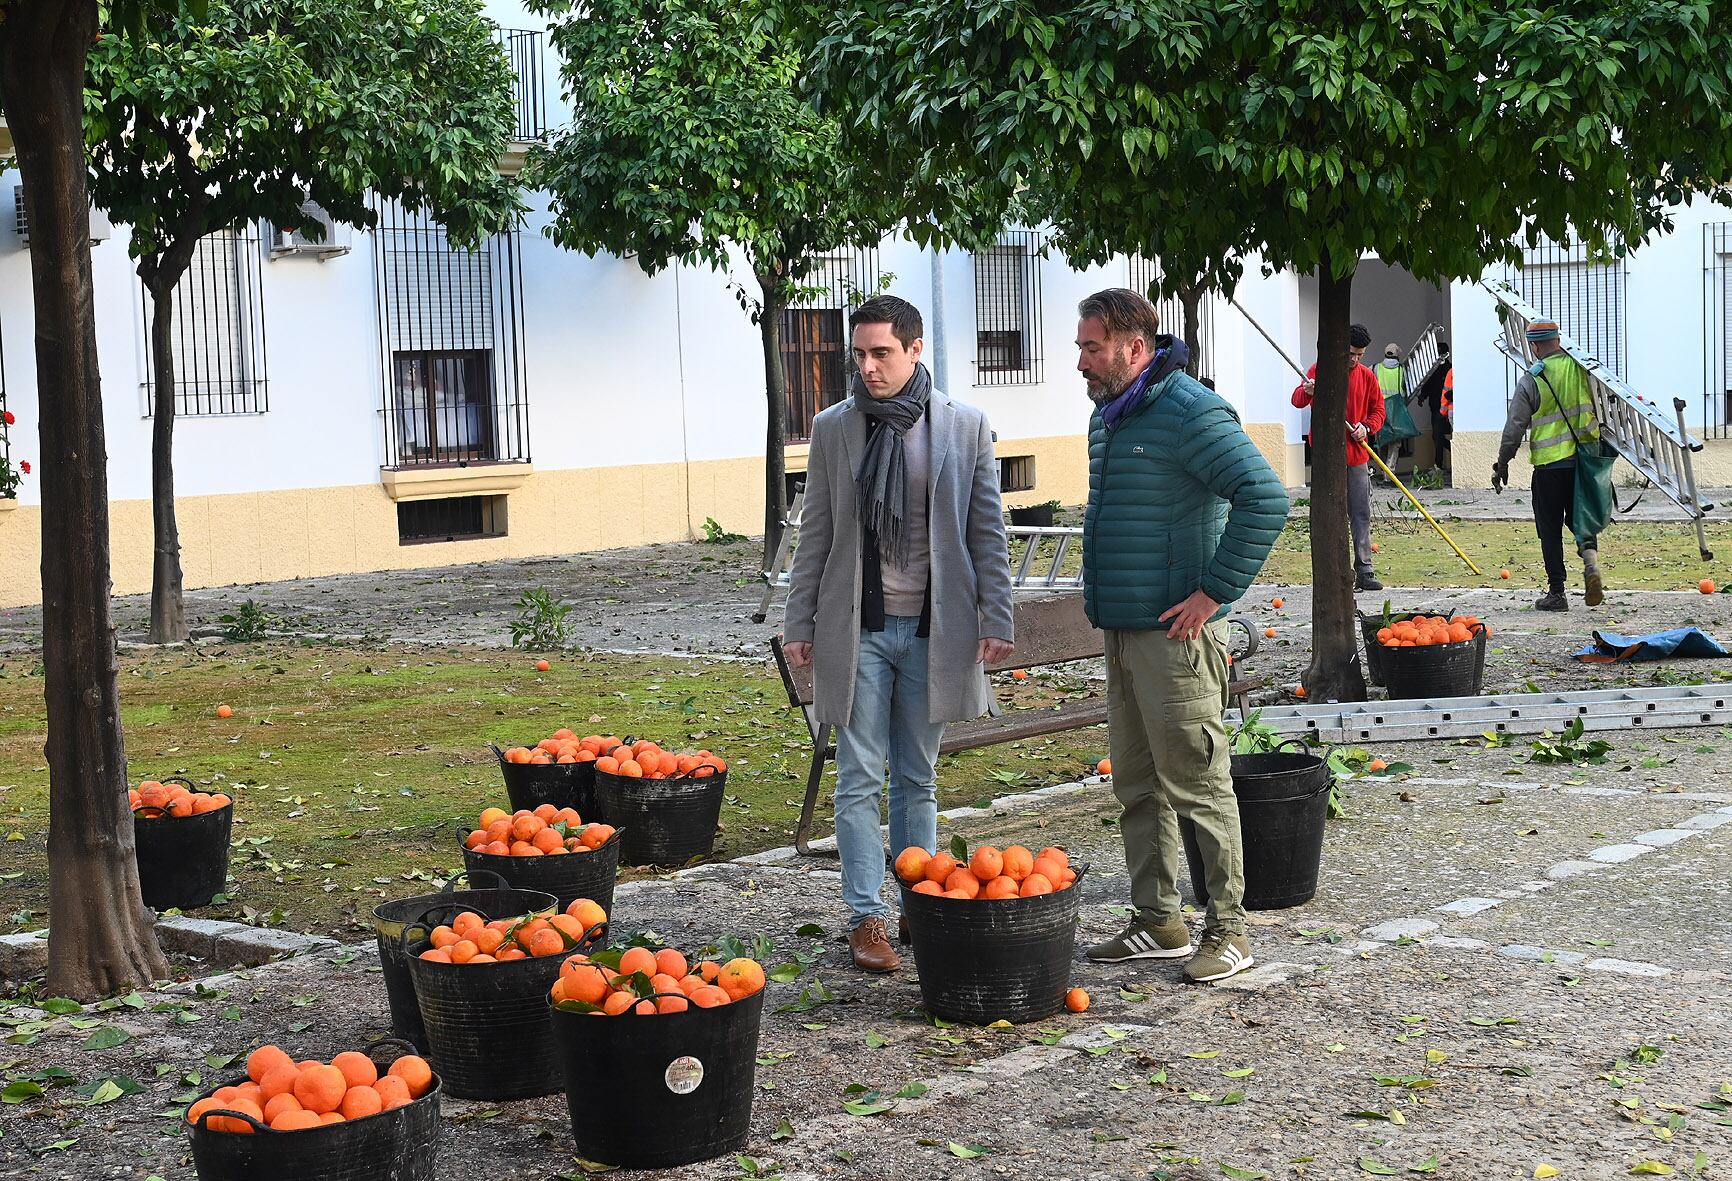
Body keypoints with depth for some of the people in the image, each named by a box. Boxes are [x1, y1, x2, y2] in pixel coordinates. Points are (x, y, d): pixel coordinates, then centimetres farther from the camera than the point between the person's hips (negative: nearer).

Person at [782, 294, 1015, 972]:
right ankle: (866, 919, 4)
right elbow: (816, 533, 7)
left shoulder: (965, 427, 1)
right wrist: (799, 624, 4)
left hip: (934, 629, 0)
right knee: (860, 781, -1)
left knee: (918, 781, 10)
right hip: (858, 629, 0)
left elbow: (987, 531, 3)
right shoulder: (833, 429, 3)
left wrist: (996, 619, -3)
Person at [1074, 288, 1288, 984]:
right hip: (1120, 632, 9)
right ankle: (1159, 923, 23)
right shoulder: (1106, 417, 15)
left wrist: (1214, 592, -21)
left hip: (1175, 634, -9)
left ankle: (1229, 932, 5)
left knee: (1198, 786, -3)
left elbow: (1265, 499, -23)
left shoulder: (1190, 412, -15)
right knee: (1137, 789, 14)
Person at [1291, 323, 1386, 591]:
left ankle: (1364, 572, 9)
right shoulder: (1320, 370, -2)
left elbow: (1378, 409, 14)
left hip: (1357, 455, 4)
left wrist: (1367, 427, -8)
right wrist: (1306, 391, -35)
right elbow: (1298, 400, -11)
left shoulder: (1366, 376, 9)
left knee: (1361, 515, 4)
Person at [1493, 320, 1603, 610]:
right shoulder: (1582, 368, 2)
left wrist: (1502, 464, 4)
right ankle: (1590, 557, -11)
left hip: (1549, 464, -4)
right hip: (1584, 459, 4)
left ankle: (1556, 593, 6)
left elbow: (1515, 427, -6)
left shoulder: (1531, 381, -8)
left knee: (1550, 529, 5)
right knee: (1579, 517, 18)